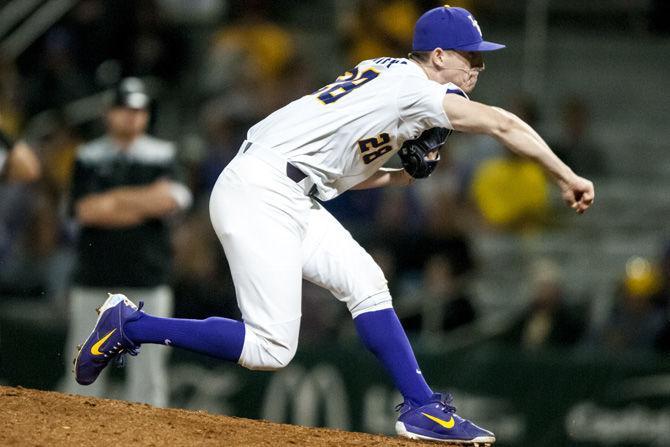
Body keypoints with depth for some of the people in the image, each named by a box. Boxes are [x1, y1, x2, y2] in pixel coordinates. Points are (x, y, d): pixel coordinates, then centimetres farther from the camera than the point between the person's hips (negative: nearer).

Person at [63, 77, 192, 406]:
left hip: (148, 283, 0)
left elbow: (171, 199, -10)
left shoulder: (162, 155, 8)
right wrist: (145, 201, -6)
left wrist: (114, 198, -5)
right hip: (93, 282, 0)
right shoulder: (89, 157, 7)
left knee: (148, 367, -2)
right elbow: (86, 210, -8)